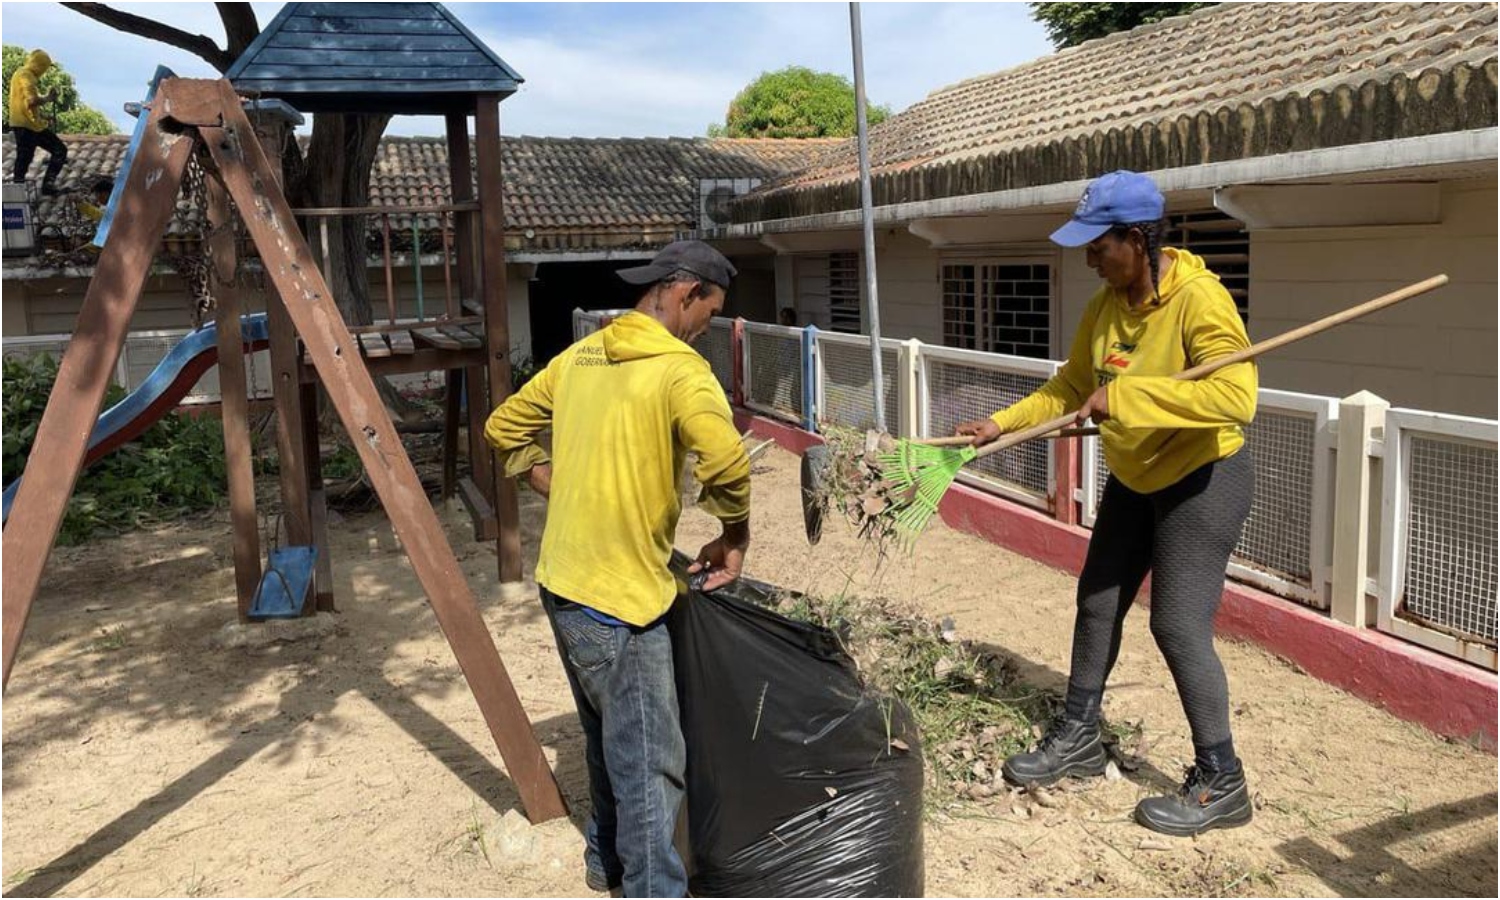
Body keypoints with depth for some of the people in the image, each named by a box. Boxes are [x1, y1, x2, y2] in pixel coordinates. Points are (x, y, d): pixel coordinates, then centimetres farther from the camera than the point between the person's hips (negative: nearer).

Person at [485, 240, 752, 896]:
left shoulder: (579, 356, 9)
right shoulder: (680, 368, -16)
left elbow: (504, 429, 17)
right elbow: (727, 464, -31)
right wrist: (735, 537, -13)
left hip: (562, 584, 9)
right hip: (619, 598, -9)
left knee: (609, 741, 25)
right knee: (651, 765, 2)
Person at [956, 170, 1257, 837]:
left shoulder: (1198, 299, -26)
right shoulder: (1105, 305, -3)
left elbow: (1236, 397, -37)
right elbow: (1072, 387, 6)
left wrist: (1127, 394, -36)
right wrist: (1004, 423, -4)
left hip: (1203, 481, -8)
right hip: (1134, 479, 8)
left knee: (1178, 627, -8)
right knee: (1097, 604, 14)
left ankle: (1221, 785, 9)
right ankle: (1078, 738, 31)